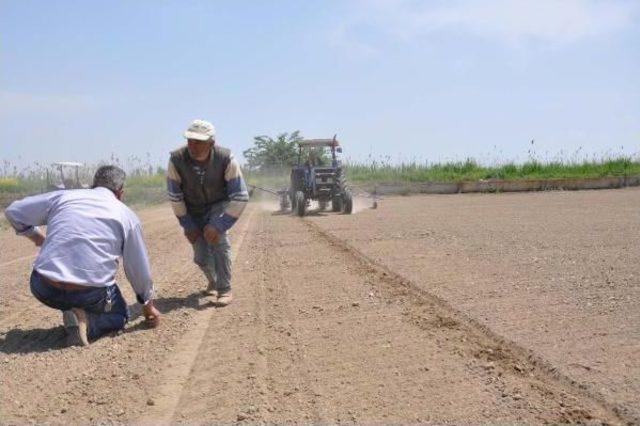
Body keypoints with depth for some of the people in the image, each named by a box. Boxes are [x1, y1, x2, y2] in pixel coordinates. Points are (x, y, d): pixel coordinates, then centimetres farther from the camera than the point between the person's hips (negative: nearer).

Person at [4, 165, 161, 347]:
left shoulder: (64, 196, 9)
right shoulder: (127, 216, 5)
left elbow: (13, 211, 15)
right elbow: (139, 268, 10)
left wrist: (36, 237, 32)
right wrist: (148, 305, 24)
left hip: (44, 289, 4)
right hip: (90, 295, -4)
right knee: (120, 314, 25)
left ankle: (70, 310, 15)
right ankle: (86, 322, -5)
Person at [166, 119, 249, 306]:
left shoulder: (226, 159, -29)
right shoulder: (177, 160, -25)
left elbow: (240, 197, -25)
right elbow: (174, 196, -12)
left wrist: (219, 225, -30)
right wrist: (187, 225, -10)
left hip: (219, 205, -2)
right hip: (193, 211, 2)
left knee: (217, 238, -28)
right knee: (201, 256, 1)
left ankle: (224, 289, -14)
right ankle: (213, 281, 36)